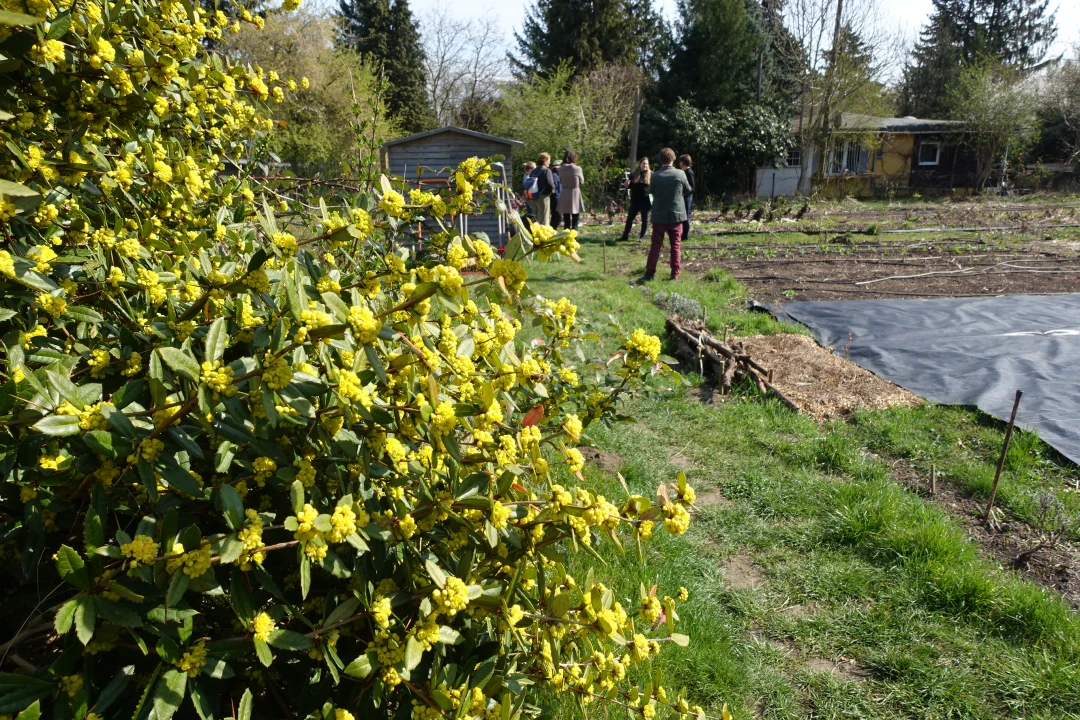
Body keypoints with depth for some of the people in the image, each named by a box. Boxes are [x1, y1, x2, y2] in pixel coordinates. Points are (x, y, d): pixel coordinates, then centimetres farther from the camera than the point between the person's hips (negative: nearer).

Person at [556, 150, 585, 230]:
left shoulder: (560, 169, -3)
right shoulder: (577, 169, -11)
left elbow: (561, 180, 6)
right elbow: (582, 182, 1)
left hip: (564, 196, 3)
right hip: (575, 194, -3)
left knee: (566, 223, 11)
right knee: (575, 223, 3)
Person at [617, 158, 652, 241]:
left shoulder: (651, 174, -2)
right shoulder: (634, 174, 5)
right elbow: (629, 186, 13)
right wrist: (627, 184, -10)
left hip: (646, 201, -2)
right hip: (635, 201, 2)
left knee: (645, 219, 6)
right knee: (630, 218, 4)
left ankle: (642, 236, 15)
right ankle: (625, 235, 11)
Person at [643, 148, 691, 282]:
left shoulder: (655, 176, -9)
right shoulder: (680, 174, -6)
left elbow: (651, 191, 7)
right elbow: (688, 190, 8)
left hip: (659, 216, 0)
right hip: (676, 214, 0)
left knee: (656, 245, 5)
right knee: (676, 246, 7)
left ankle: (649, 274, 3)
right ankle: (675, 275, 6)